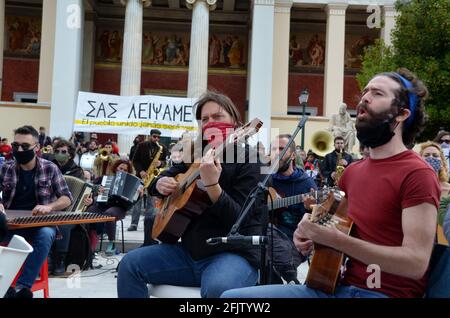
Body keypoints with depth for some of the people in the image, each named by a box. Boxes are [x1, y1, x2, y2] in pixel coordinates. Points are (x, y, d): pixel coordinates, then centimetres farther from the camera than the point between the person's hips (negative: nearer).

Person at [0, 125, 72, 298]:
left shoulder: (50, 168, 1)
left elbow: (67, 198, 1)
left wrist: (49, 207, -20)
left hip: (41, 223, -2)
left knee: (45, 235, -36)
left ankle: (22, 287, -32)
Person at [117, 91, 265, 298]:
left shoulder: (248, 159, -9)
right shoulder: (197, 153, 11)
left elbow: (240, 220, -19)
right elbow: (162, 178, 22)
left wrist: (212, 185, -34)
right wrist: (161, 184, -2)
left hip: (234, 252, -6)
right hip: (190, 250, 7)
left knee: (217, 288, -38)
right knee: (130, 264, -7)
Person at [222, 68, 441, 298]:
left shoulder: (417, 174, -13)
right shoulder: (352, 171, 12)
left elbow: (416, 262, -20)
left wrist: (334, 238, -24)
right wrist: (311, 234, 3)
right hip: (340, 286, 7)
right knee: (232, 295, -6)